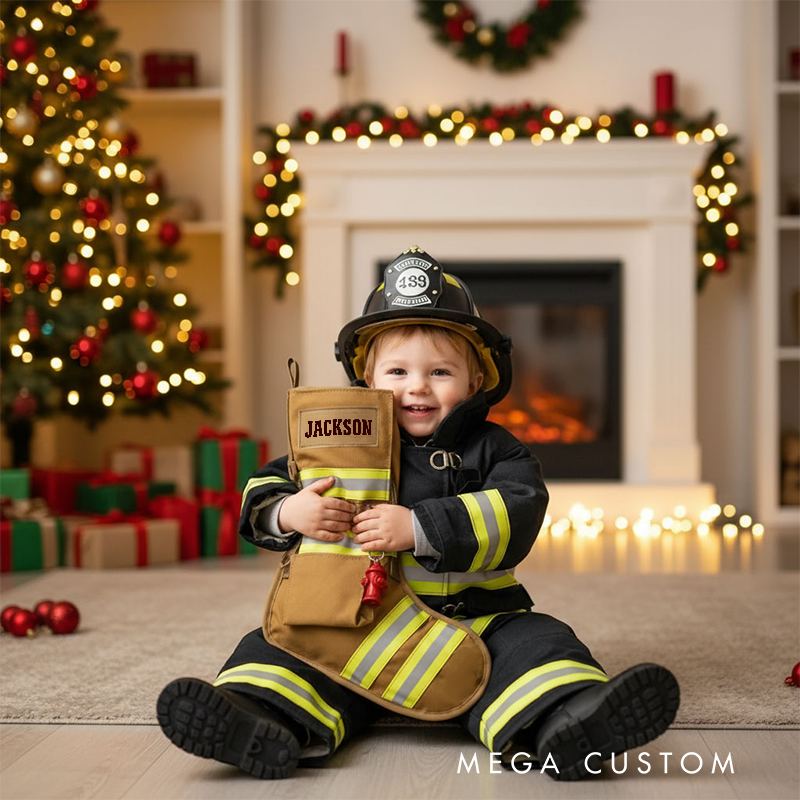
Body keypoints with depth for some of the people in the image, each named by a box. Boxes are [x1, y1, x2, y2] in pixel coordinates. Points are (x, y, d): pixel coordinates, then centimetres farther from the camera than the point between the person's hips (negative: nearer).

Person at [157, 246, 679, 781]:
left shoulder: (494, 451, 4)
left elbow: (515, 516, -15)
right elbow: (265, 490, 9)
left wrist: (419, 528, -25)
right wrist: (289, 512, -17)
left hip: (476, 621, -1)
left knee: (536, 642, -26)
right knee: (281, 643, -20)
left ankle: (565, 722, -51)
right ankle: (268, 723, -46)